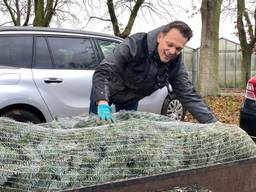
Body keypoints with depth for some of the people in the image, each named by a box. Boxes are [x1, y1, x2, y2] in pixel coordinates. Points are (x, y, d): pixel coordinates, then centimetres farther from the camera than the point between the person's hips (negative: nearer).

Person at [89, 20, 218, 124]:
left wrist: (214, 124, -29)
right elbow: (102, 72, -43)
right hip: (105, 92, -4)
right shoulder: (134, 45, -37)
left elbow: (189, 96, -19)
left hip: (130, 100, 4)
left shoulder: (175, 64, -22)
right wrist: (102, 103, -59)